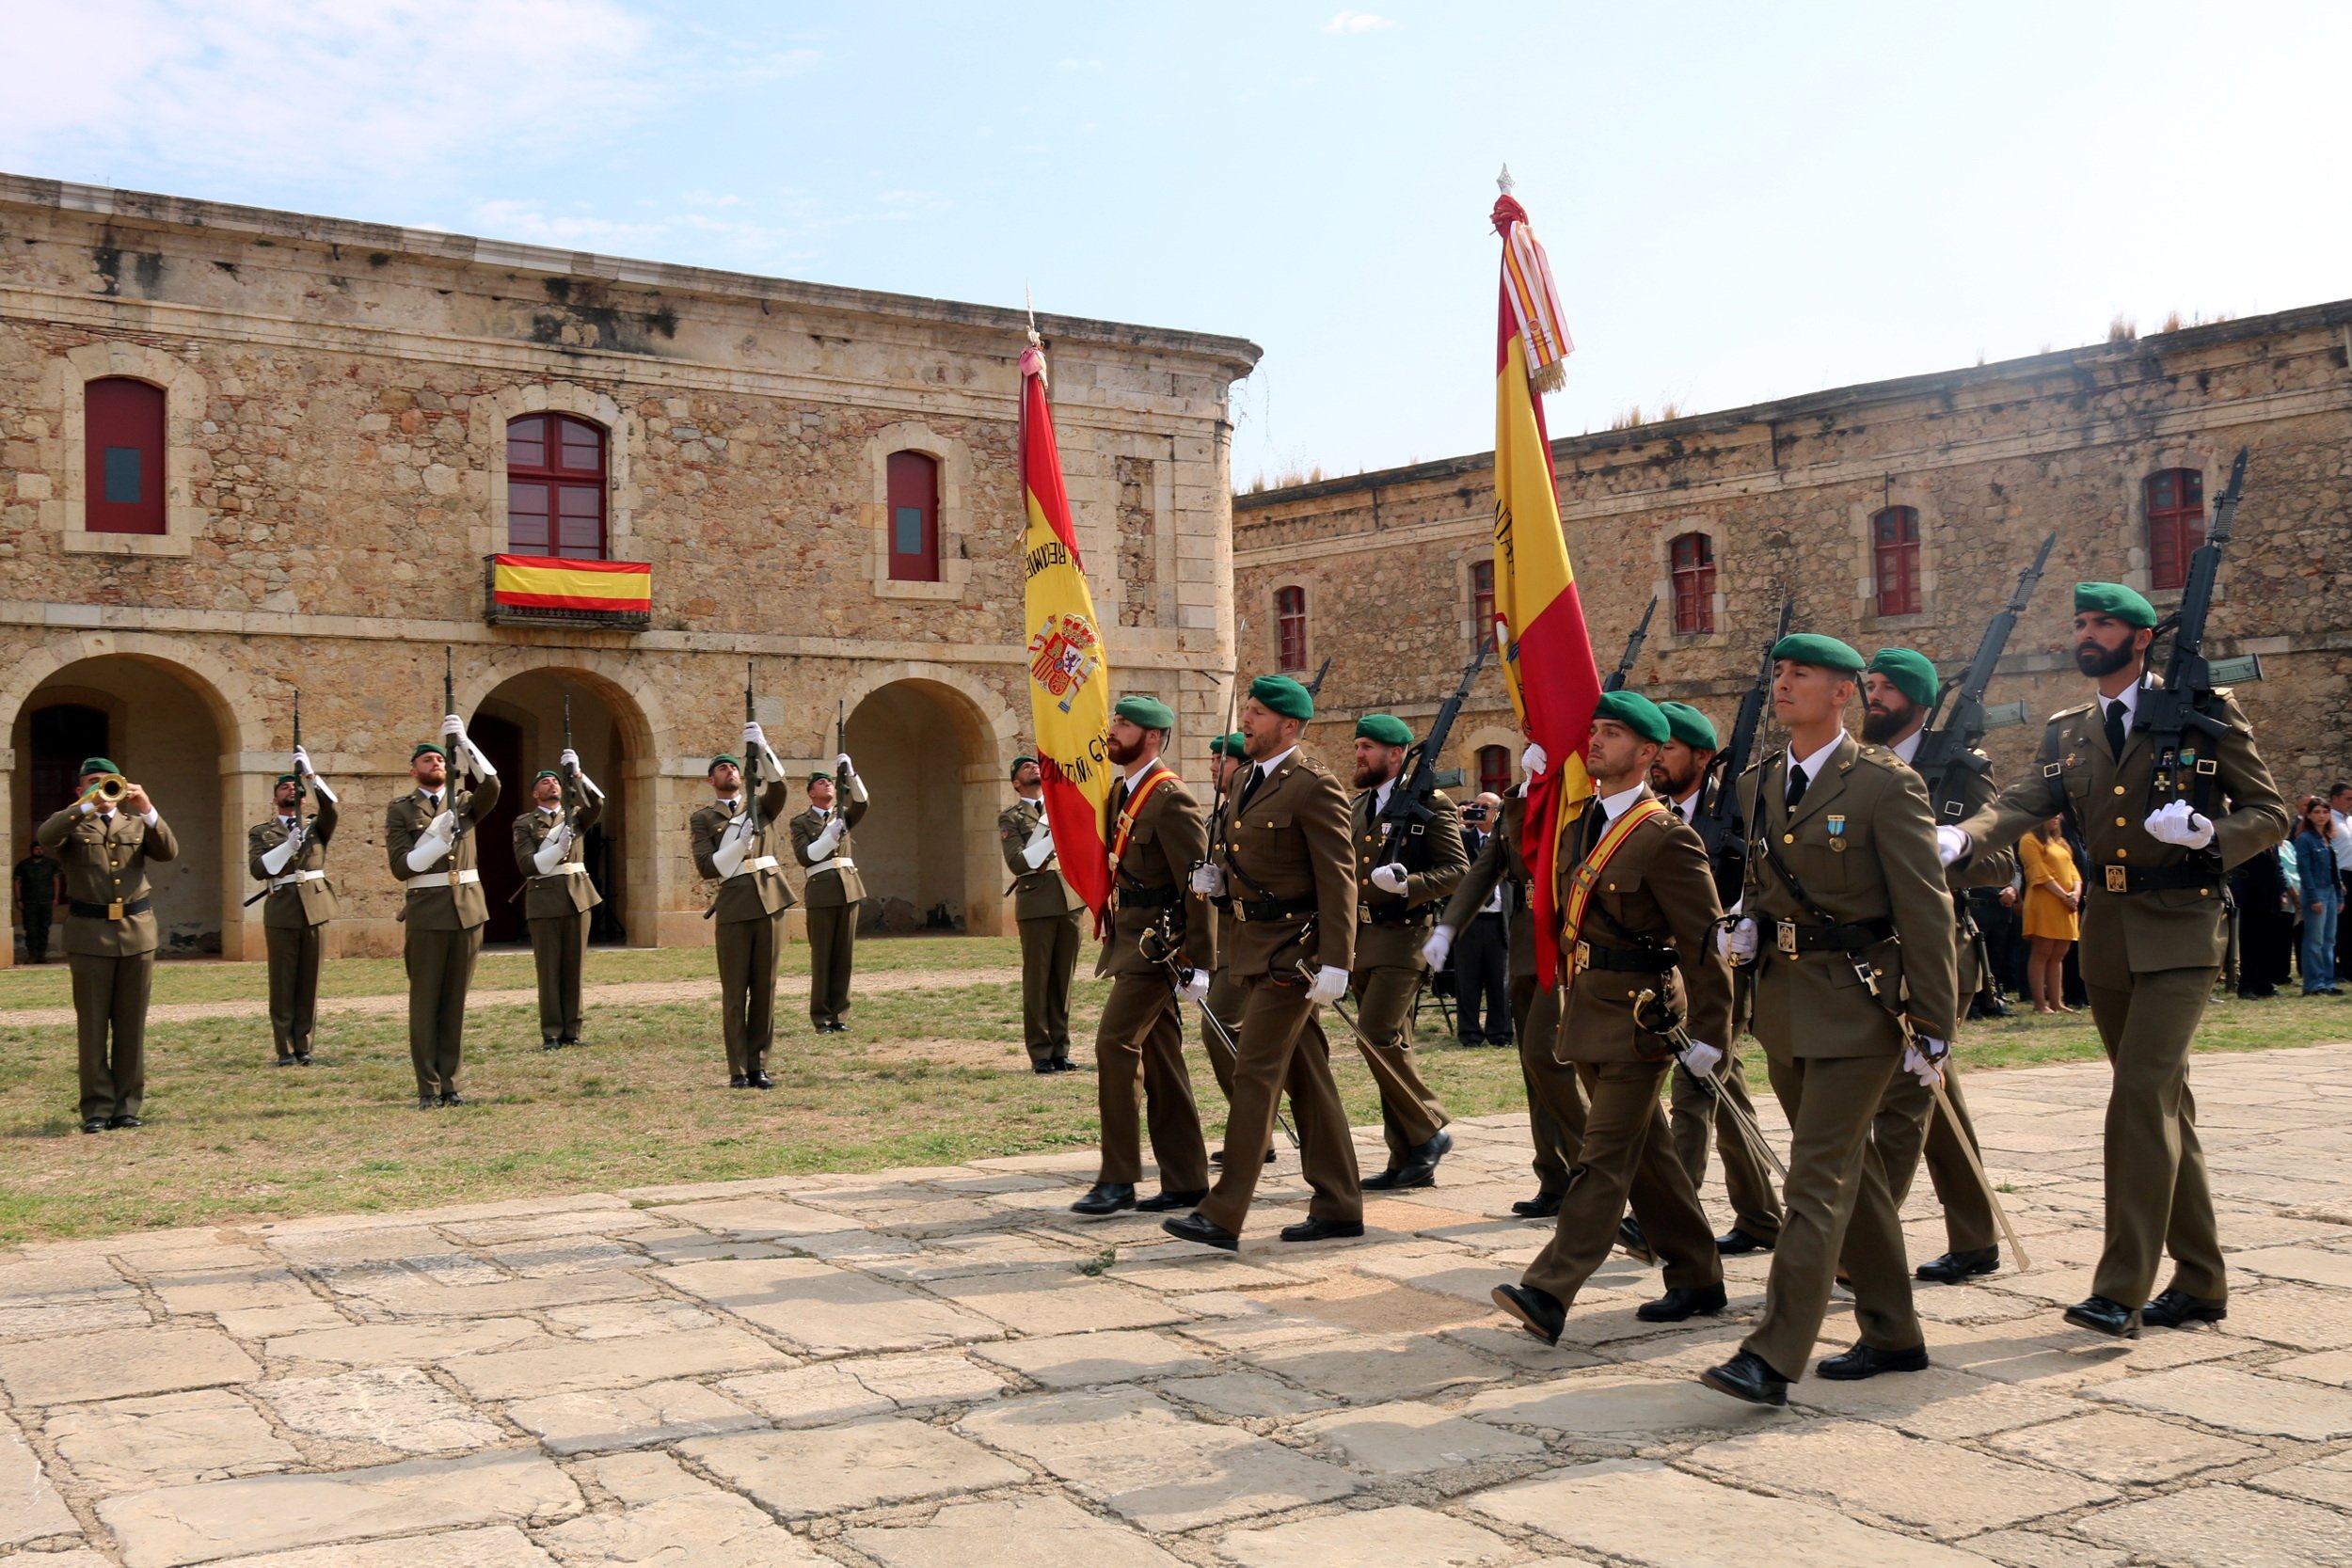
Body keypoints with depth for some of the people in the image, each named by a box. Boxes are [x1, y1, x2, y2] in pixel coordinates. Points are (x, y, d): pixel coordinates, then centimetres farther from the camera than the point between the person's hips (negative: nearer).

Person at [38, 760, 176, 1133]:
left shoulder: (137, 823, 14)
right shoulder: (72, 825, 7)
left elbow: (168, 851, -3)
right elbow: (44, 837, -16)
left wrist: (148, 810, -16)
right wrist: (89, 806, -23)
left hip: (137, 932, 2)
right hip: (89, 934, -2)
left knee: (131, 1025, 5)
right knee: (92, 1026, 1)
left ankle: (127, 1105, 11)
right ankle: (97, 1108, 6)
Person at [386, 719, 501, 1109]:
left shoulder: (465, 803, 12)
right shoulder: (400, 810, 4)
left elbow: (492, 785, -11)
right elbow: (401, 867, -5)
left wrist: (462, 741, -14)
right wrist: (438, 838, -17)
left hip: (468, 909, 3)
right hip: (426, 912, -3)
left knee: (456, 1001, 6)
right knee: (425, 1003, 1)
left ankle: (450, 1083, 11)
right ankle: (428, 1088, 4)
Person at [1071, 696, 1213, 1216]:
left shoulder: (1172, 800, -14)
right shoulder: (1120, 794, 14)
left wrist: (1198, 964, -20)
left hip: (1158, 944, -9)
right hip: (1131, 940, 9)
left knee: (1115, 1043, -13)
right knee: (1159, 1058, 10)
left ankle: (1117, 1180, -7)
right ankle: (1185, 1181, 16)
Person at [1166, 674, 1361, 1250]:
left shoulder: (1314, 786, -14)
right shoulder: (1250, 780, 14)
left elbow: (1338, 879, -18)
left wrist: (1335, 963, -23)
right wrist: (1217, 877, 6)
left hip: (1293, 951, -9)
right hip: (1257, 946, 9)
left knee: (1256, 1074, -8)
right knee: (1306, 1076, 13)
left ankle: (1223, 1216, -5)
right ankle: (1339, 1207, 20)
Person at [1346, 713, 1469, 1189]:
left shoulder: (1431, 806, -6)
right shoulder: (1356, 808, 15)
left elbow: (1458, 871, -10)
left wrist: (1406, 885, -23)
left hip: (1402, 939, -7)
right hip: (1361, 941, 7)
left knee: (1377, 1037, -17)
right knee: (1391, 1047, 9)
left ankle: (1429, 1130, 0)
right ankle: (1409, 1161, 14)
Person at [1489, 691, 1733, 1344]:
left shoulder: (1665, 837, -15)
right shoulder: (1582, 818, 8)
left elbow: (1705, 942, -15)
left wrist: (1708, 1034, -16)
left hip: (1638, 1017, -9)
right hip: (1588, 1012, 9)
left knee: (1604, 1159, -8)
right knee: (1647, 1154, 15)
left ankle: (1548, 1294, -14)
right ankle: (1697, 1279, 26)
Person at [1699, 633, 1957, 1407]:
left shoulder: (1886, 784, -12)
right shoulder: (1759, 783, 9)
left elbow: (1926, 913, -12)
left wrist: (1931, 1026, -13)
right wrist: (1746, 927, 1)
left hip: (1857, 1004, -7)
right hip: (1784, 1002, 8)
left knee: (1818, 1179, -9)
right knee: (1850, 1171, 16)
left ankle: (1773, 1357, -9)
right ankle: (1893, 1334, 28)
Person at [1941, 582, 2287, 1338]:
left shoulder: (2205, 710, -3)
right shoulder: (2067, 731, 11)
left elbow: (2270, 812, -1)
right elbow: (2025, 803, -4)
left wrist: (2208, 835, -22)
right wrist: (1961, 837, -24)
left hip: (2178, 932, -5)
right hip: (2106, 930, 6)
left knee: (2141, 1093, -16)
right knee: (2164, 1104, 12)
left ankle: (2121, 1289, -13)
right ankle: (2200, 1281, 23)